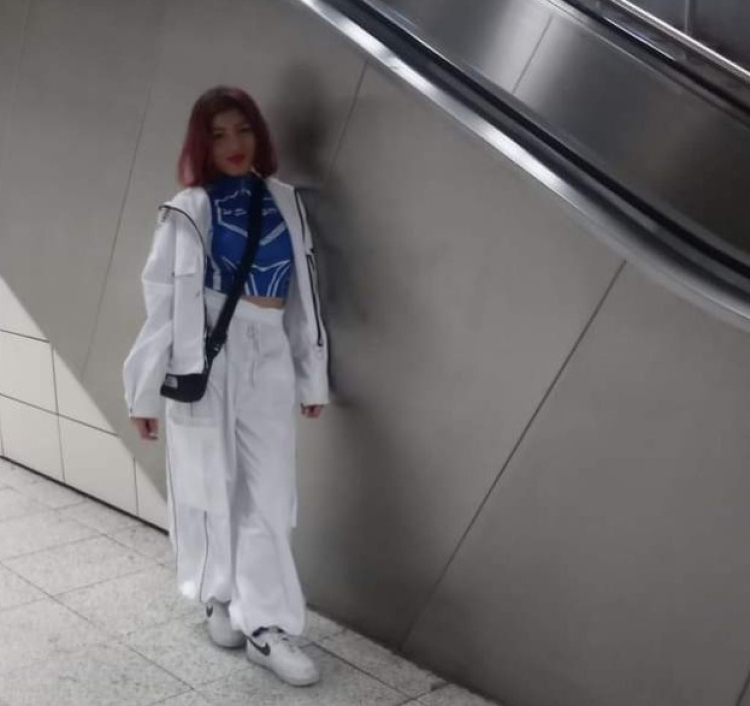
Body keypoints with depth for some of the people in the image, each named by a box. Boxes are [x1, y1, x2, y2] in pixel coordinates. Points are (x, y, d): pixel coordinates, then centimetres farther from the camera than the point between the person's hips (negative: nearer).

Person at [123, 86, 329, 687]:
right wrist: (147, 390, -2)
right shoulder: (188, 211, -4)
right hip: (206, 360, -2)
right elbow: (161, 301, -3)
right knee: (213, 486, 10)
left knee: (269, 496, 2)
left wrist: (313, 376, 12)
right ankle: (221, 599, 31)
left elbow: (303, 293, 10)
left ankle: (265, 626, 12)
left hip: (269, 362, 3)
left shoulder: (287, 203, 7)